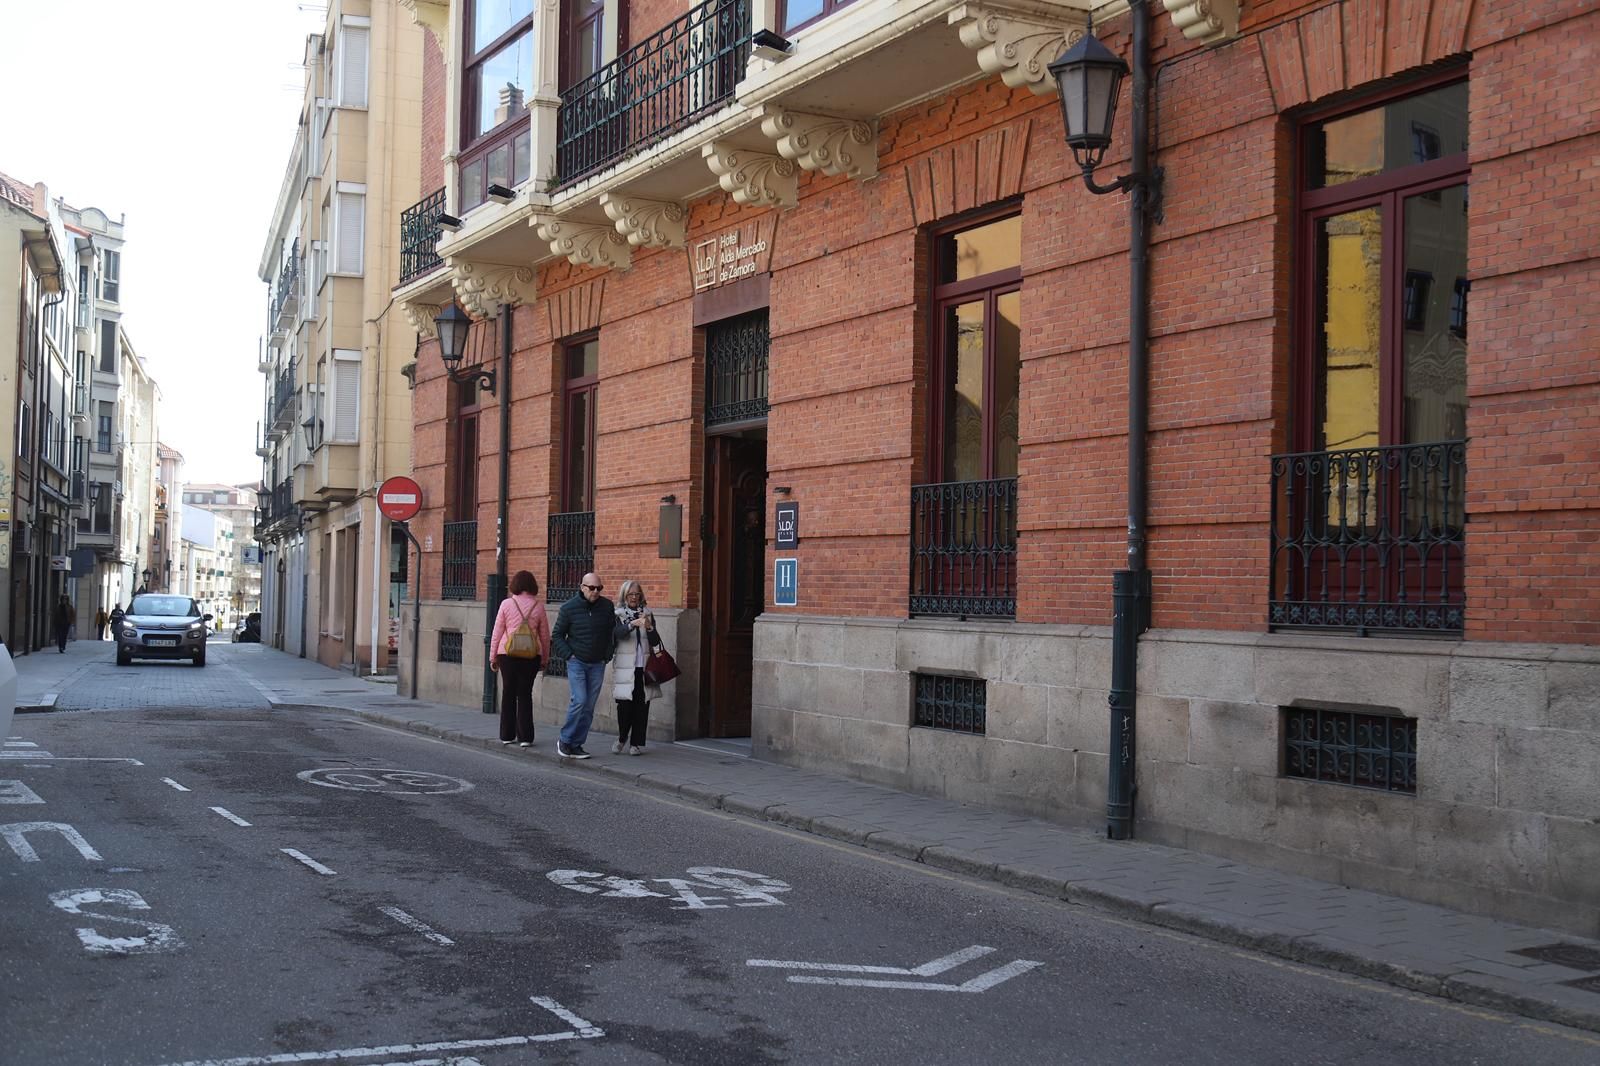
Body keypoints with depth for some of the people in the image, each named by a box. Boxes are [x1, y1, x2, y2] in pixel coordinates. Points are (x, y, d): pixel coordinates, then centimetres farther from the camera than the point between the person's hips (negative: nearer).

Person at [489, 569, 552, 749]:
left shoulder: (506, 604, -4)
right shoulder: (538, 606, 0)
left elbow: (497, 632, -1)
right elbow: (545, 635, 7)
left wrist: (493, 656, 7)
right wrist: (544, 658, 18)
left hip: (507, 654, -1)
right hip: (531, 655, 1)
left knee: (508, 693, 8)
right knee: (525, 694, 6)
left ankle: (507, 735, 11)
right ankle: (525, 736, 4)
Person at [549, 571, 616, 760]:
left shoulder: (607, 606, 2)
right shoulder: (569, 608, -5)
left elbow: (613, 632, 15)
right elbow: (557, 635, 3)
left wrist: (608, 655, 9)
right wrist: (569, 655, -5)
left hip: (597, 664, 3)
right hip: (576, 662, -3)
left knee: (589, 707, 2)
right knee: (579, 700, -16)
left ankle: (576, 745, 9)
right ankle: (565, 740, -3)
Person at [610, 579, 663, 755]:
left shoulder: (647, 614, 12)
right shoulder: (618, 615, 4)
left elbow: (655, 642, 4)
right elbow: (618, 633, -16)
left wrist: (649, 627, -15)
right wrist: (633, 624, -34)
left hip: (644, 668, 2)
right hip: (625, 668, -2)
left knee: (642, 706, -1)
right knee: (625, 705, -7)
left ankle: (636, 743, 7)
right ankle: (622, 738, 15)